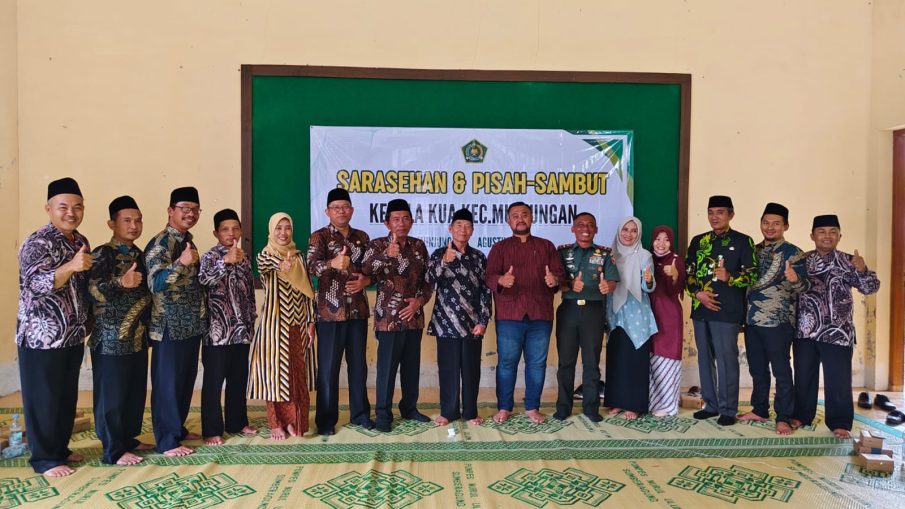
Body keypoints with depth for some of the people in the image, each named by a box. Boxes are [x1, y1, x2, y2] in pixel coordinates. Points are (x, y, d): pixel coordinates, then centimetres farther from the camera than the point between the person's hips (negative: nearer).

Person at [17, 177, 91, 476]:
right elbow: (37, 284, -26)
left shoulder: (81, 241, 10)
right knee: (43, 399, 3)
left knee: (67, 396, 16)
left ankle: (60, 448, 29)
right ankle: (44, 458, 15)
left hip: (74, 335, 7)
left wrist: (86, 321, 17)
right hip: (42, 336, -7)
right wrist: (71, 266, -41)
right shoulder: (37, 243, -14)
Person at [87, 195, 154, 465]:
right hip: (111, 338, -7)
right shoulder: (102, 254, -10)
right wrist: (121, 283, -37)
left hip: (138, 337, 7)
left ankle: (128, 438, 28)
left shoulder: (139, 254, 12)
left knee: (135, 392, 14)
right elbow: (92, 291, -22)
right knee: (112, 395, 0)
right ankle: (113, 450, 9)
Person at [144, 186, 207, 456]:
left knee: (186, 380, 15)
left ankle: (178, 428, 29)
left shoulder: (187, 240, 13)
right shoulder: (160, 243, -14)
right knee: (168, 383, 0)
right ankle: (167, 440, 9)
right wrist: (181, 263, -35)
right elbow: (155, 283, -25)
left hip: (191, 324, 8)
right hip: (170, 326, -8)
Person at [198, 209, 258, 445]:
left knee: (239, 379, 14)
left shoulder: (245, 259, 12)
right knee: (213, 381, 1)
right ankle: (212, 430, 10)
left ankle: (237, 422, 27)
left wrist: (252, 320, 15)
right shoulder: (211, 256, -7)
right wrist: (226, 261, -40)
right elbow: (203, 280, -28)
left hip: (241, 330, 6)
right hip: (218, 330, -6)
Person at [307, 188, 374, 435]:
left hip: (358, 310, 4)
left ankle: (360, 413, 24)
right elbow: (312, 266, -22)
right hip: (330, 311, -4)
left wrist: (365, 280, -8)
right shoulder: (319, 237, -4)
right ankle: (326, 419, 13)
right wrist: (333, 263, -42)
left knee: (358, 364, 12)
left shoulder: (362, 237, 10)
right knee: (328, 367, 2)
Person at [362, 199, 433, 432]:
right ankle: (383, 414, 13)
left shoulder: (418, 246, 8)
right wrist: (387, 254, -32)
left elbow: (427, 279, 11)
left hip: (414, 316, 4)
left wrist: (420, 300, -6)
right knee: (387, 367, 0)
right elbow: (364, 271, -19)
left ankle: (409, 407, 29)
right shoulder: (377, 245, -3)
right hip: (388, 317, -4)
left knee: (412, 365, 13)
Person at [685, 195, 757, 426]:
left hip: (728, 310, -5)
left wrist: (729, 277, -21)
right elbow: (688, 273, 12)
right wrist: (698, 293, -5)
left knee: (727, 359, -3)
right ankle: (711, 405, 21)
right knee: (705, 358, 10)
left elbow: (752, 274, -3)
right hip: (701, 308, 5)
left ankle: (728, 409, 8)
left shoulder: (743, 241, 1)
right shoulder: (698, 241, 14)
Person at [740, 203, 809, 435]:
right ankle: (759, 410, 26)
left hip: (778, 321, -6)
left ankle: (783, 418, 8)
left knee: (781, 370, 0)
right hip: (752, 320, 6)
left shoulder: (793, 253, -6)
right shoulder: (754, 250, 12)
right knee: (757, 369, 14)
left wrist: (795, 280, -34)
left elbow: (804, 286, -13)